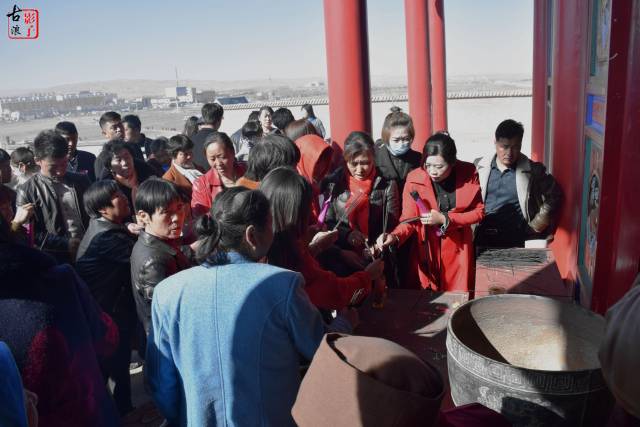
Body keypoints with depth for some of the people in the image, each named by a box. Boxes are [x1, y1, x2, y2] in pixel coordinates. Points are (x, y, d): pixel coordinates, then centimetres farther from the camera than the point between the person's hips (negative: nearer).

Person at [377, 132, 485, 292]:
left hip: (458, 249, 1)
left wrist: (444, 219, -15)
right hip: (426, 249, -1)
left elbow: (479, 212, -2)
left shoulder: (468, 174, -9)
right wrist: (395, 236, -30)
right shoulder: (414, 179, -13)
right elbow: (409, 220, -9)